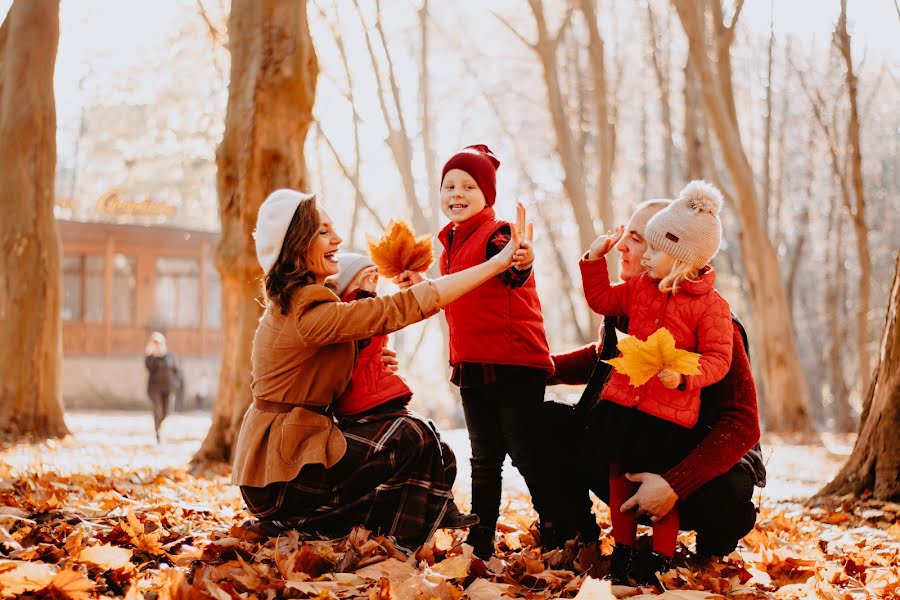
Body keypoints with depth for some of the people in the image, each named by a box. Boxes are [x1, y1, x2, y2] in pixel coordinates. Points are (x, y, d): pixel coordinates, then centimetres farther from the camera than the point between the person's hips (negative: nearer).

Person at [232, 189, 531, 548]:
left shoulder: (286, 304, 11)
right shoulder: (311, 313, -20)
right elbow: (406, 307, -22)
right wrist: (497, 263, -20)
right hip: (281, 472, -10)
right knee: (415, 438, -10)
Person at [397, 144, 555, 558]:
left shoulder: (496, 235, -13)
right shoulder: (451, 245, 13)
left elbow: (514, 274, -37)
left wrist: (523, 263, -58)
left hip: (515, 364, -8)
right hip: (472, 367, 8)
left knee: (526, 454, -5)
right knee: (484, 459, 15)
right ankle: (480, 544, 23)